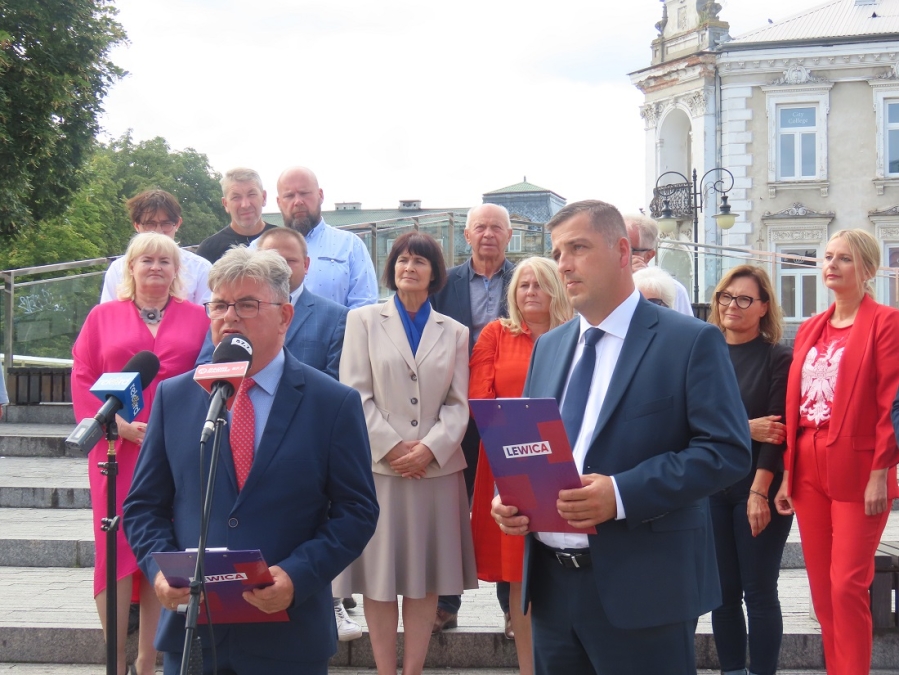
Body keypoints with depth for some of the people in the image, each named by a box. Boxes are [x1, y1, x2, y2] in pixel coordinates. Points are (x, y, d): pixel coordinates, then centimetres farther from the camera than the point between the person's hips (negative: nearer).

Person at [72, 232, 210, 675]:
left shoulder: (197, 318, 11)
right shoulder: (103, 316, 11)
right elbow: (82, 379, 5)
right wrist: (118, 425, -9)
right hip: (118, 451, 0)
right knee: (116, 547, -5)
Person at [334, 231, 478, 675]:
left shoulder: (454, 332, 11)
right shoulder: (364, 320, 6)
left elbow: (458, 404, 5)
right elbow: (355, 394, -1)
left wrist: (430, 448, -12)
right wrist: (391, 447, -11)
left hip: (437, 468, 2)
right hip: (377, 465, -1)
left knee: (425, 578, 4)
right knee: (379, 576, 0)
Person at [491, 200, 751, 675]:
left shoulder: (691, 343, -6)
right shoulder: (548, 346, 15)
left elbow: (728, 451, -13)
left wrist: (622, 494, -23)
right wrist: (508, 496, -2)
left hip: (641, 587, -6)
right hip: (550, 583, 6)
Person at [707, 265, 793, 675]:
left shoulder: (778, 358, -3)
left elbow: (777, 429, -8)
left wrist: (760, 492, -15)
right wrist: (745, 428, -12)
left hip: (759, 490, -3)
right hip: (711, 488, 4)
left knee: (759, 592, 0)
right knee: (723, 591, 7)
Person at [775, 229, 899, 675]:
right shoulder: (810, 330, 15)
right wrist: (787, 475, 12)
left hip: (856, 469, -6)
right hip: (809, 469, 6)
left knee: (848, 585, -7)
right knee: (821, 586, 9)